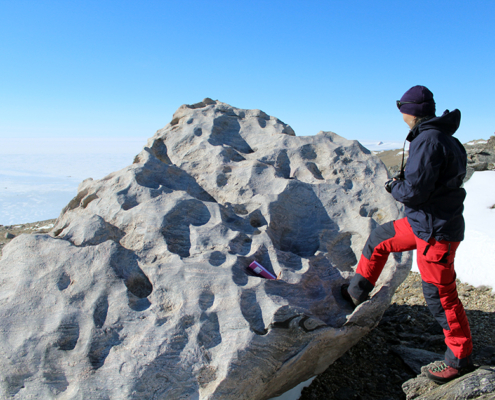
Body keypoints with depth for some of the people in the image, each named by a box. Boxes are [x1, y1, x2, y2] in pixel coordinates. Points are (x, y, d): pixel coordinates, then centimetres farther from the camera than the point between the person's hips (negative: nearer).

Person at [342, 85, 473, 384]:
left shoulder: (429, 140, -23)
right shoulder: (441, 137, 9)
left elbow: (413, 191, -27)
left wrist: (394, 186, -6)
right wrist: (402, 182, 7)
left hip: (435, 230, -10)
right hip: (423, 222, 10)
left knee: (440, 294, 2)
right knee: (379, 239, 20)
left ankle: (461, 358, 20)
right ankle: (357, 293, 34)